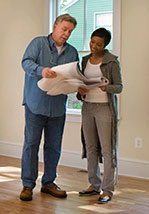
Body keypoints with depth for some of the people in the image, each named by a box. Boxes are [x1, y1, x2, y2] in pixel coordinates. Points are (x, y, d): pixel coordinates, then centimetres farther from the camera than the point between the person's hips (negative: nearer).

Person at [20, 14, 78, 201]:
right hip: (36, 103, -4)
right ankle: (28, 184, 7)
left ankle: (49, 183, 22)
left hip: (58, 107, 4)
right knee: (31, 144, -2)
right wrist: (41, 70, -33)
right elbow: (26, 62, -13)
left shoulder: (72, 52, 15)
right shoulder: (39, 43, 2)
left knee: (54, 147, 8)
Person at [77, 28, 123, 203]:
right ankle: (94, 185, 19)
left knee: (107, 149, -4)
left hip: (105, 108, -6)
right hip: (88, 107, 6)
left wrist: (106, 87, -26)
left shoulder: (112, 61, -6)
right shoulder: (85, 60, 12)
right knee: (91, 148, 9)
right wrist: (81, 92, -1)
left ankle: (107, 189, 2)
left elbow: (119, 87, -6)